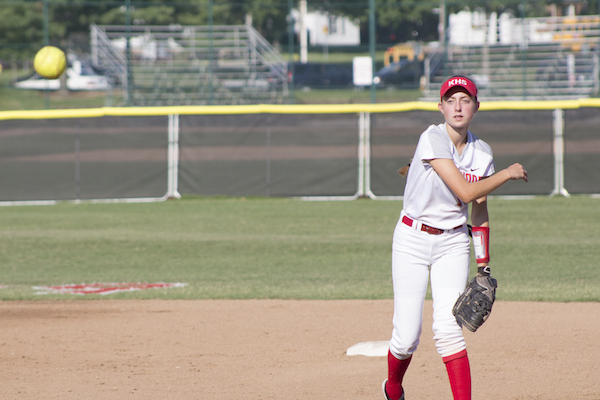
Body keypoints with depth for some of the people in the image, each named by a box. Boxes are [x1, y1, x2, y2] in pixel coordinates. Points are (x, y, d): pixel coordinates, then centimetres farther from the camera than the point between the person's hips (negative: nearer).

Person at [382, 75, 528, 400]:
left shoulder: (482, 153, 1)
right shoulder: (433, 139, -17)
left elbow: (479, 209, 11)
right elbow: (466, 192, -23)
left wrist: (483, 264, 8)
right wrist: (508, 174, -10)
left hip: (453, 243, 3)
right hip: (412, 240, -3)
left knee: (447, 328, -14)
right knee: (407, 336, -4)